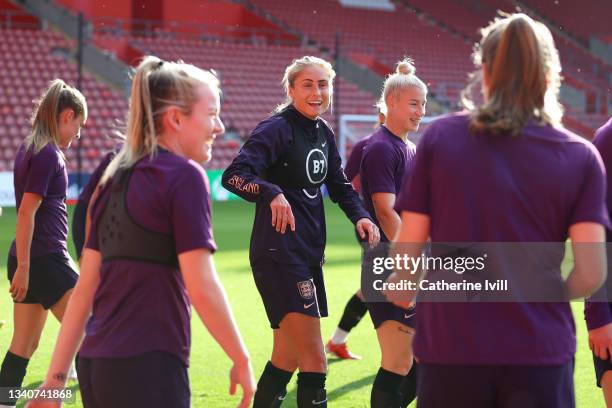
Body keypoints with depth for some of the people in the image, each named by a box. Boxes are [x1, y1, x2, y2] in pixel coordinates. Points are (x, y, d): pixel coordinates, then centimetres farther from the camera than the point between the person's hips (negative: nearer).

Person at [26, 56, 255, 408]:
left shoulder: (114, 178, 14)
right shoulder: (185, 176, -8)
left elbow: (85, 288, 13)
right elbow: (202, 287, -14)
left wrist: (56, 376, 14)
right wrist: (242, 361, -4)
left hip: (94, 365, 8)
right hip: (148, 368, -8)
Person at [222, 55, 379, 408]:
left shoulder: (324, 133, 10)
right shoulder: (278, 129, -13)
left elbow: (339, 185, 21)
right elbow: (233, 175, -25)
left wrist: (360, 216, 1)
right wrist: (272, 194, -43)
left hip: (310, 253, 9)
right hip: (279, 254, -9)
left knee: (287, 358, 17)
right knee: (314, 359, -11)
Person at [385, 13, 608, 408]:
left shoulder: (440, 137, 0)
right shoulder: (580, 157, -1)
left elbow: (408, 249, 1)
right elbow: (591, 274, -6)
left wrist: (401, 290, 22)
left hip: (451, 348, 1)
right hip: (539, 351, -1)